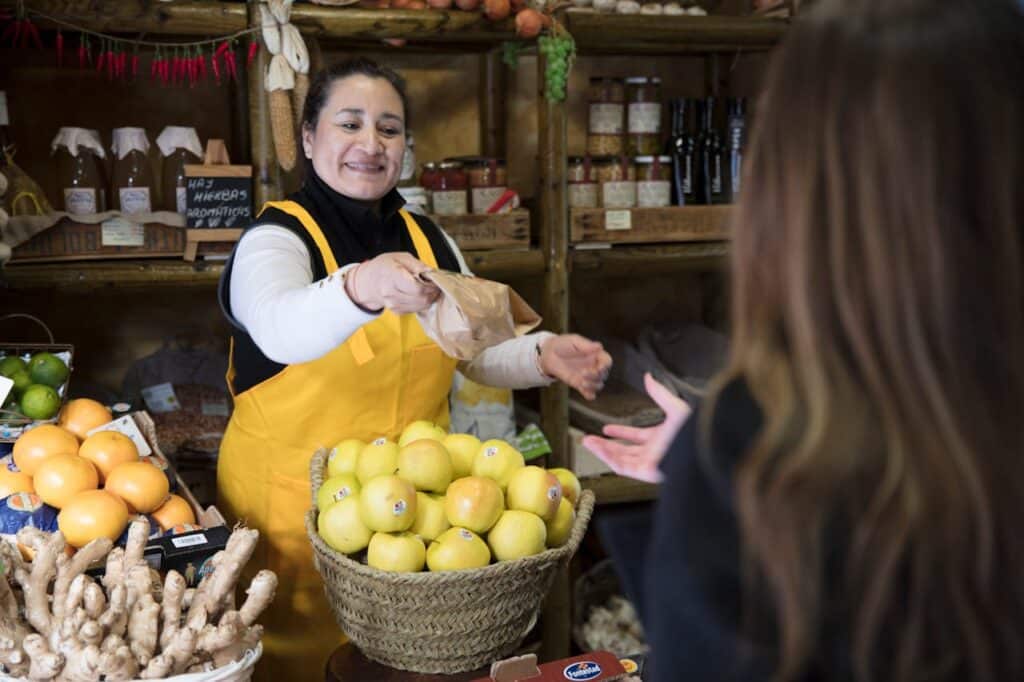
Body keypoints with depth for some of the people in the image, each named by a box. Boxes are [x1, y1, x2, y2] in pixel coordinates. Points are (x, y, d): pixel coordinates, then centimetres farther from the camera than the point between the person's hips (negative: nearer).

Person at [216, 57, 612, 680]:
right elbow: (279, 328, -33)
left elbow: (479, 349, 10)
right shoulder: (278, 238, -11)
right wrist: (358, 288, -53)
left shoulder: (427, 240, 6)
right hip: (296, 505, -5)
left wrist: (543, 356, -10)